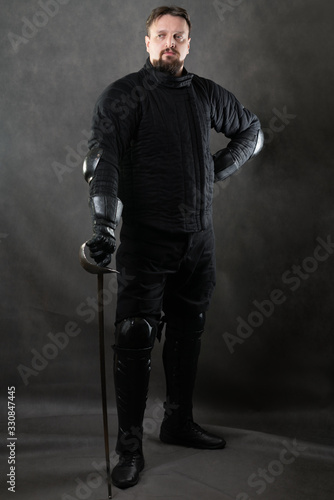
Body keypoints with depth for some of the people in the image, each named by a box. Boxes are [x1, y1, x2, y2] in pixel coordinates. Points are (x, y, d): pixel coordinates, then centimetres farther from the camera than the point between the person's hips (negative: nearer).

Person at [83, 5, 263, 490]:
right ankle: (129, 446, 8)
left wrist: (220, 167, 10)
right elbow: (104, 159, -18)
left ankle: (180, 422, 31)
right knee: (135, 340, -4)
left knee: (188, 333, 14)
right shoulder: (122, 96, -5)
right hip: (147, 237, -5)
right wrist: (104, 225, -31)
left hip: (199, 237, 5)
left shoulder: (207, 94, 11)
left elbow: (251, 131, 26)